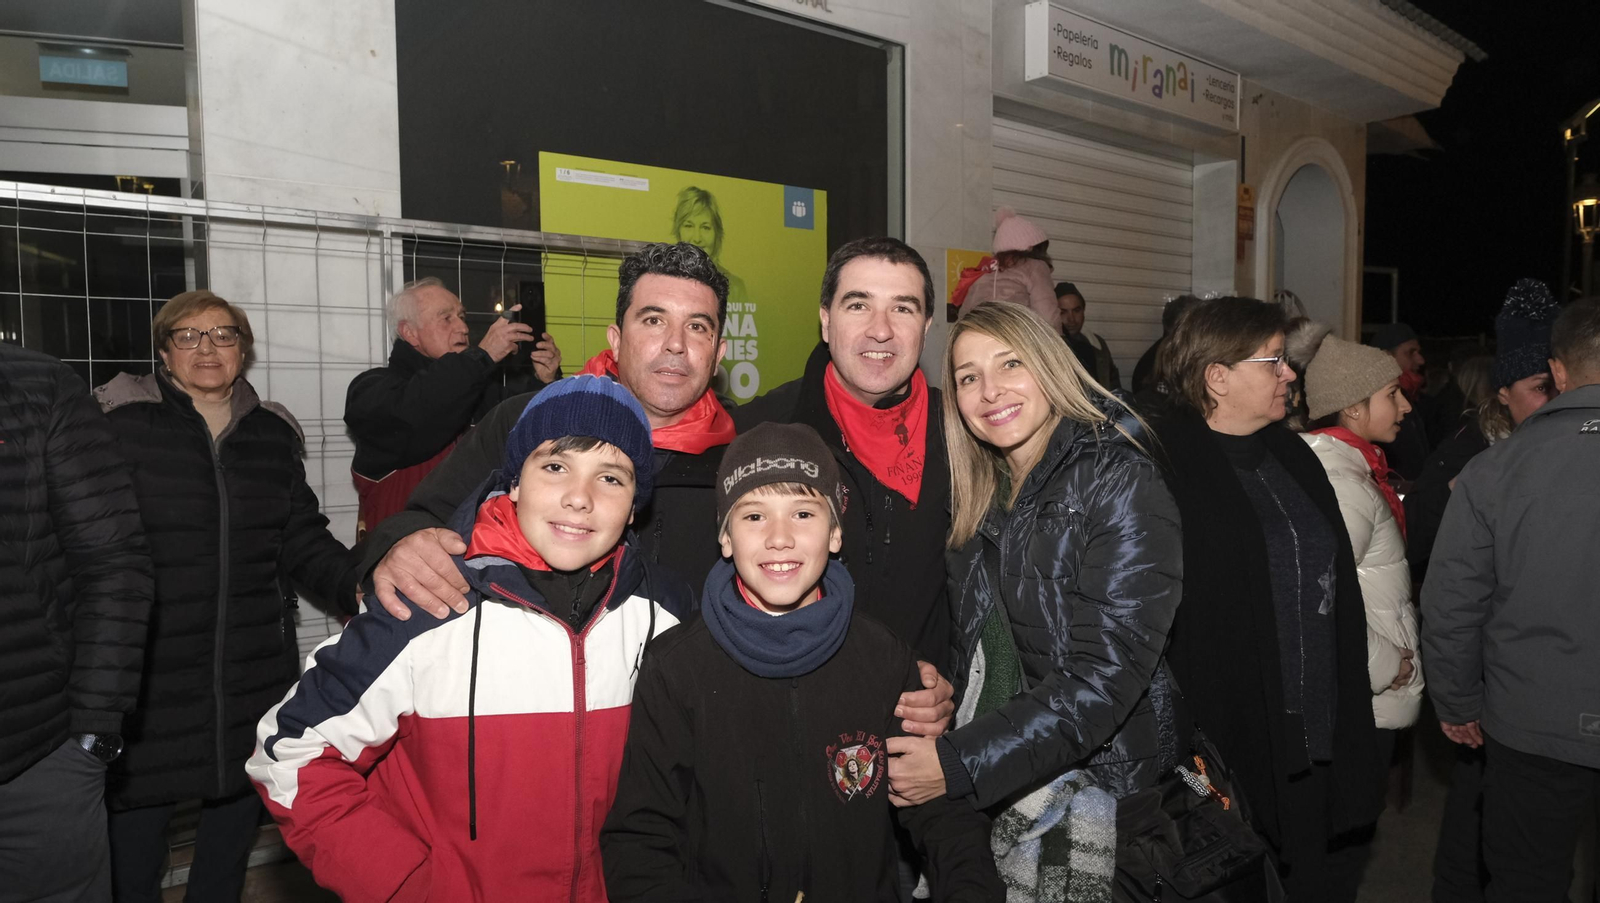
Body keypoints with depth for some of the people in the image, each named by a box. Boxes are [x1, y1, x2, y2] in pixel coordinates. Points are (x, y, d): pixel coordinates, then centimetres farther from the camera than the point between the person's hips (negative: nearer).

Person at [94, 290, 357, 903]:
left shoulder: (274, 433, 9)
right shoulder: (121, 422, -3)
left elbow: (304, 541, 5)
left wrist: (358, 586, -12)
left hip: (254, 671, 4)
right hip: (147, 673, -3)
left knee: (238, 805, 16)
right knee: (138, 809, 4)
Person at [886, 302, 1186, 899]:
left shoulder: (1122, 484, -13)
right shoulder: (977, 500, 6)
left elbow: (1106, 675, -20)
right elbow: (973, 650, 10)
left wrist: (958, 764, -23)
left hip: (1103, 783, -4)